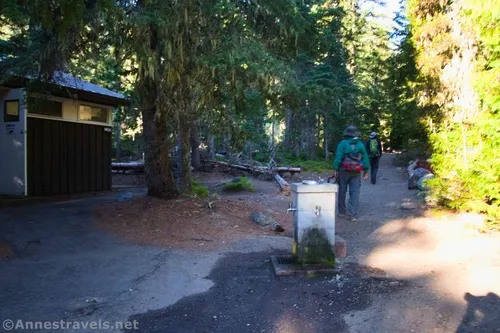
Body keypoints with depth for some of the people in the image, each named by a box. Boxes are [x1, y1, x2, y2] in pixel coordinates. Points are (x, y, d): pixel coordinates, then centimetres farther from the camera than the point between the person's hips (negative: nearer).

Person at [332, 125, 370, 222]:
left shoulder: (342, 144, -5)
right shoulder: (361, 145, 5)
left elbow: (338, 157, -11)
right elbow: (365, 158, 5)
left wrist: (335, 169, -8)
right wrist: (366, 171, 10)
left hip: (344, 171, -2)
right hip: (356, 173, 2)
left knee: (342, 191, 11)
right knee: (355, 193, 2)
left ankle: (342, 212, 20)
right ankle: (352, 215, -2)